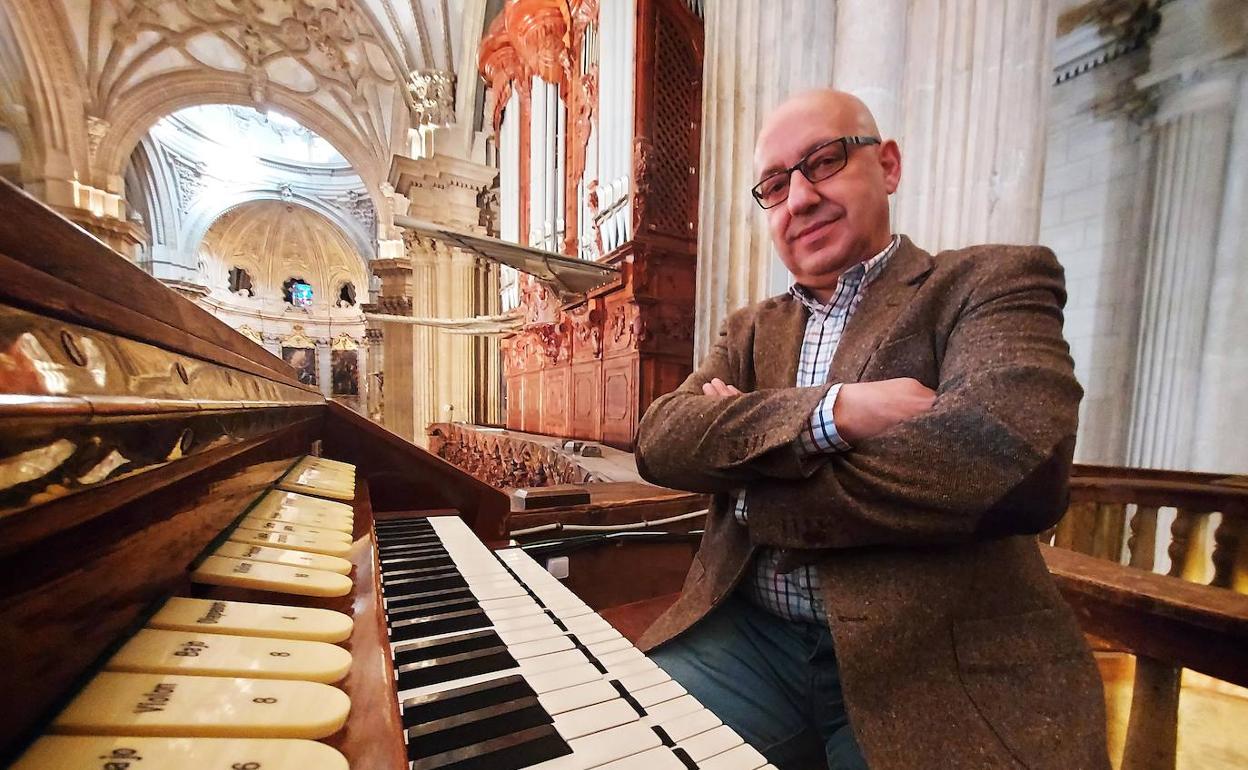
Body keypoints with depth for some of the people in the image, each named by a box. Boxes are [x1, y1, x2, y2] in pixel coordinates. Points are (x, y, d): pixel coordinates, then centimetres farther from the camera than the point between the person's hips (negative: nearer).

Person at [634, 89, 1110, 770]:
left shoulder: (992, 280, 0)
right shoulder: (750, 330, 11)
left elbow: (1014, 462, -20)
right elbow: (660, 442, -5)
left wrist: (752, 499, -11)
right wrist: (832, 409, -20)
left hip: (929, 661, -3)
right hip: (749, 639, 4)